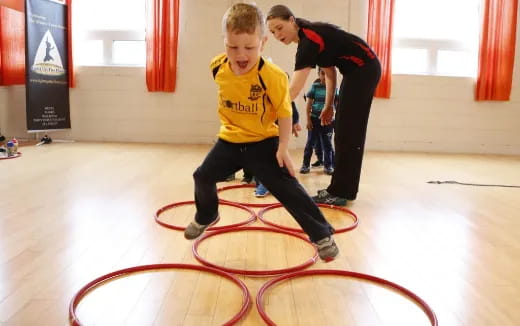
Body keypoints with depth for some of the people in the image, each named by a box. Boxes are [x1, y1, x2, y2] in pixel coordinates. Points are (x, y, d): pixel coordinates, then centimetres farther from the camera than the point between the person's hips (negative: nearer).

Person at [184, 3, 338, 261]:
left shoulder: (272, 76, -26)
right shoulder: (218, 67, -10)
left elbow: (285, 113, -16)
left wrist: (283, 148, -21)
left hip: (263, 142, -5)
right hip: (230, 140, 6)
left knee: (287, 188, -9)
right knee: (203, 176, 12)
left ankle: (322, 234, 4)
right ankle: (205, 217, 42)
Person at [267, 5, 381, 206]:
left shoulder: (309, 41, -24)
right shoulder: (310, 38, 5)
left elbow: (294, 89, -34)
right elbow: (329, 73, 12)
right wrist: (328, 105, 7)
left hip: (364, 70, -10)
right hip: (358, 72, 10)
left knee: (348, 133, -9)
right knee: (346, 133, 11)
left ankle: (339, 193, -5)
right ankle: (343, 189, 18)